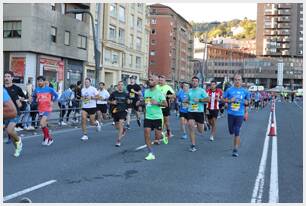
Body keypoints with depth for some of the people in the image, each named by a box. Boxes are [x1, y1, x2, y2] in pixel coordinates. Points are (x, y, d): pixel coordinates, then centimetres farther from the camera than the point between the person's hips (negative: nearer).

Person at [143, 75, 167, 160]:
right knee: (147, 134, -8)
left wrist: (157, 103, -25)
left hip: (157, 117, -4)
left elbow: (165, 104, -12)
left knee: (158, 137, 1)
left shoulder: (159, 92, -10)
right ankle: (151, 154, 0)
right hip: (148, 117, 4)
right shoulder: (146, 91, 7)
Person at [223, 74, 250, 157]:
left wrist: (246, 102, -4)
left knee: (237, 133, -6)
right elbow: (223, 99, 4)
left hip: (240, 114, -1)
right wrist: (229, 101, -12)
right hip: (230, 113, 1)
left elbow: (247, 101, 17)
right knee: (231, 131, 11)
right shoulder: (229, 90, 1)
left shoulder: (244, 91, 4)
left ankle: (235, 150, -1)